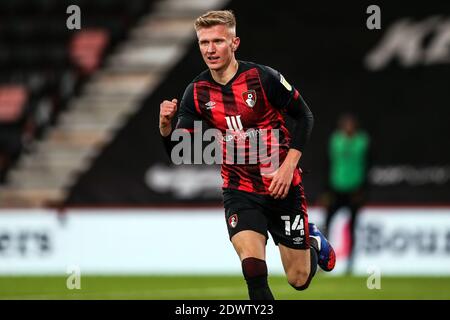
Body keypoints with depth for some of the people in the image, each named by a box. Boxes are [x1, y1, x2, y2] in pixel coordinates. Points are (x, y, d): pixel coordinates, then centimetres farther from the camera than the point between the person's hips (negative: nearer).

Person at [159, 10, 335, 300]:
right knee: (253, 270, -23)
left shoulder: (263, 78, -15)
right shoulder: (197, 93, -5)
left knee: (299, 279, 9)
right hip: (240, 191, 2)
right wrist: (166, 125, -24)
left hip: (283, 187, -2)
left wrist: (288, 166, -13)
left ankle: (314, 241, 42)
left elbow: (304, 117, -4)